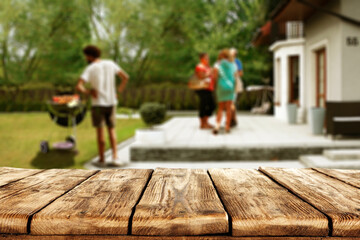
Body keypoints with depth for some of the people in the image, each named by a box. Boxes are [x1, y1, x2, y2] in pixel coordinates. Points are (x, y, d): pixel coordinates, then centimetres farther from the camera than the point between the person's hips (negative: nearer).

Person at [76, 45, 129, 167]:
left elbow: (78, 86, -19)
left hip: (97, 103, -3)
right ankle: (115, 157, 3)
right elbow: (125, 77, 5)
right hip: (111, 102, 4)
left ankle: (101, 160, 13)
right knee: (111, 129, 13)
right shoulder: (110, 64, 3)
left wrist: (88, 92, -2)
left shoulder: (90, 69, -9)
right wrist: (119, 91, 12)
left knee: (100, 130, 5)